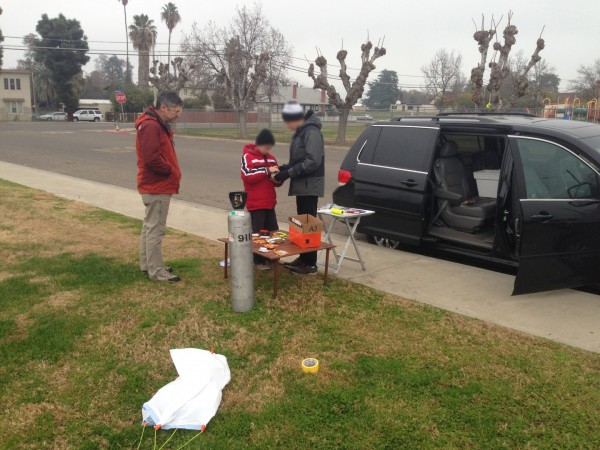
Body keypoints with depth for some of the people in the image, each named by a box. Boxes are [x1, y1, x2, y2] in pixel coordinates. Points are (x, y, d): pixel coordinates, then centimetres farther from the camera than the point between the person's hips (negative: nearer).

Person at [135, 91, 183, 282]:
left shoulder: (159, 125, 15)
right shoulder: (151, 126, -20)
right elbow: (152, 158, -28)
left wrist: (172, 172, 7)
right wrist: (172, 172, -15)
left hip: (155, 185, 11)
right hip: (157, 187, -11)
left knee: (150, 226, 17)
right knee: (155, 229, -5)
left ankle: (147, 264, 28)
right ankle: (157, 271, 2)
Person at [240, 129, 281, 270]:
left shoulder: (271, 158, 12)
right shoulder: (247, 157, -6)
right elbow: (247, 176, -20)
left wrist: (278, 180, -6)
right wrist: (267, 170, -22)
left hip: (269, 202, 7)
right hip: (255, 203, -6)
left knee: (273, 231, 11)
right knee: (257, 232, -1)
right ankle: (259, 261, 9)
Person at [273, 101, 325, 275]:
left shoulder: (311, 132, -16)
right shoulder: (301, 132, 15)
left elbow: (313, 161, -24)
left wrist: (288, 173, -20)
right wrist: (285, 168, 5)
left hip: (310, 185, -10)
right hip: (302, 185, 10)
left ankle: (311, 264, 1)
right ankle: (303, 259, 23)